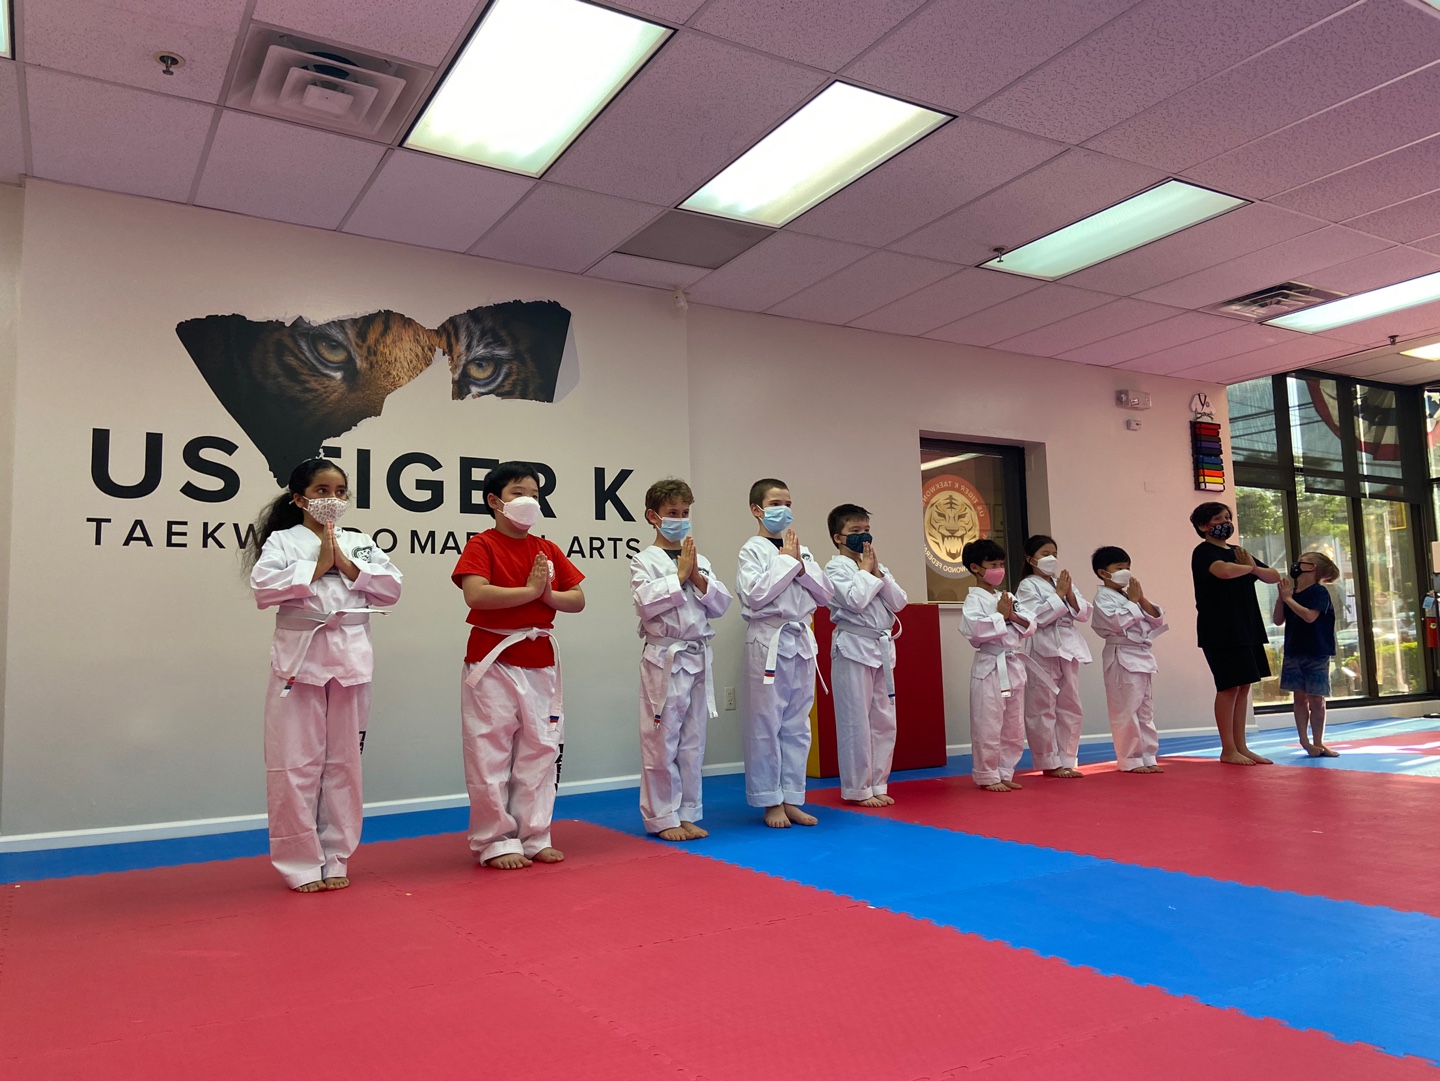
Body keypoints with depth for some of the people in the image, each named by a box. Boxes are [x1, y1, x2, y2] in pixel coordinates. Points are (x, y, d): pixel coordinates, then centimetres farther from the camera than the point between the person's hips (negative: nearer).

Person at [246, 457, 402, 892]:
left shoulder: (359, 542, 13)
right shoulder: (282, 541, 3)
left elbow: (391, 587, 2)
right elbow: (263, 587, -12)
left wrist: (346, 565, -8)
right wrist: (317, 566, -13)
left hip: (350, 657, 3)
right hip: (300, 657, -3)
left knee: (344, 762, 8)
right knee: (295, 765, -1)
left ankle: (335, 859, 21)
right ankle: (301, 864, 13)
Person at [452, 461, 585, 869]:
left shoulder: (548, 550, 10)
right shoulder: (482, 546, -6)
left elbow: (578, 599, 7)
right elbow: (475, 594, -23)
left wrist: (547, 594, -12)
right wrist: (529, 590, -17)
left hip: (539, 660, 6)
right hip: (493, 661, -5)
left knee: (540, 751, 10)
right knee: (490, 755, 0)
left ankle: (534, 837, 22)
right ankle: (495, 843, 13)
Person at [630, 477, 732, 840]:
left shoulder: (699, 561, 12)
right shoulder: (645, 560, -4)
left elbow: (721, 604, 6)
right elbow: (646, 603, -17)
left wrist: (698, 578, -9)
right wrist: (679, 575, -13)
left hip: (698, 657, 6)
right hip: (664, 658, -5)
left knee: (693, 741, 11)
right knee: (662, 741, 0)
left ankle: (687, 813, 22)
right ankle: (662, 817, 12)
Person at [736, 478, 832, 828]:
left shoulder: (801, 550, 12)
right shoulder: (753, 550, -4)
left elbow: (825, 594, 8)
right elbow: (755, 594, -17)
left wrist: (800, 566, -6)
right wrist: (786, 560, -12)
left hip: (801, 640, 6)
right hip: (768, 641, -6)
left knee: (797, 726, 10)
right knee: (765, 726, 0)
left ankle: (791, 799, 20)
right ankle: (770, 802, 12)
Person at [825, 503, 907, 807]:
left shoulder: (877, 566, 14)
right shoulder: (836, 568, -6)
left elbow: (899, 602, 4)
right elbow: (855, 600, -21)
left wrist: (878, 573, -6)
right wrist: (865, 570, -9)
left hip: (882, 647, 7)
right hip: (853, 648, -7)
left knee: (884, 720, 10)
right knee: (856, 722, -3)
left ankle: (877, 784, 21)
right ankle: (857, 789, 8)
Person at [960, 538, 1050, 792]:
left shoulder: (1008, 597, 12)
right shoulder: (974, 599, -9)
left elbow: (1030, 625, 8)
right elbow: (973, 628, -26)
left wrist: (1014, 616, -11)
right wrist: (1001, 615, -15)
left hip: (1014, 666, 8)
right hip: (989, 668, -7)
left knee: (1014, 728, 14)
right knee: (988, 726, -2)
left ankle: (1004, 773, 25)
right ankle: (987, 776, 11)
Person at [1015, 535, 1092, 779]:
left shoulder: (1064, 582, 15)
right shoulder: (1027, 586, -3)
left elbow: (1084, 614, 9)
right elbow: (1038, 617, -16)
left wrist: (1070, 595, -6)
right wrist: (1058, 595, -13)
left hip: (1068, 649, 7)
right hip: (1043, 651, -7)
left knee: (1070, 709, 10)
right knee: (1043, 709, -3)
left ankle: (1067, 761, 20)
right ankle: (1050, 763, 7)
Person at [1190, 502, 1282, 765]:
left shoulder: (1238, 552, 17)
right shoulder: (1204, 552, -7)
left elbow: (1274, 577, 18)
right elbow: (1224, 570, -29)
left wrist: (1254, 568, -3)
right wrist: (1248, 566, -8)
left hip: (1246, 629, 8)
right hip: (1219, 631, -8)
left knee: (1244, 686, 9)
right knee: (1229, 686, -7)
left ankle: (1241, 747, 15)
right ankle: (1228, 751, 1)